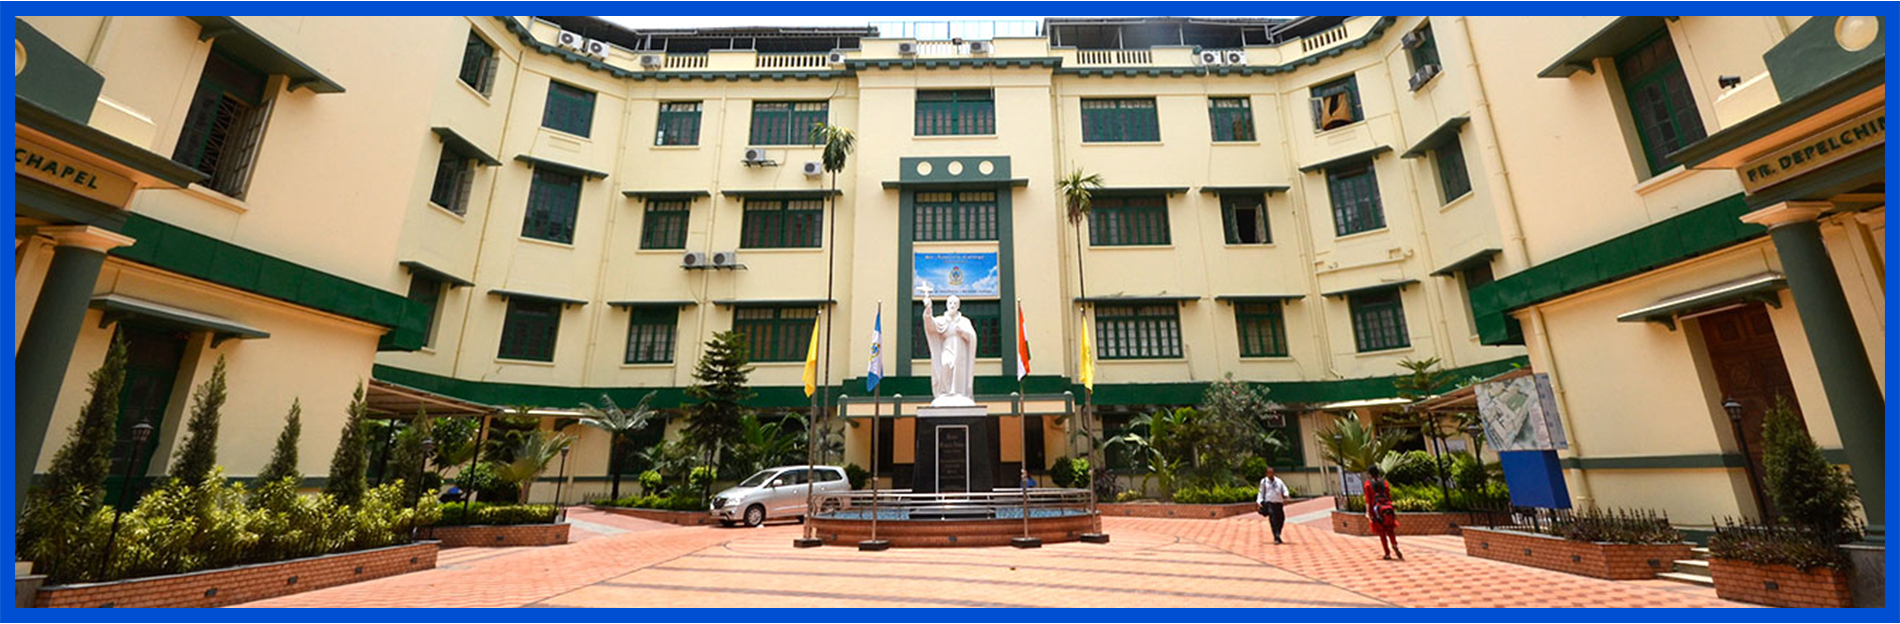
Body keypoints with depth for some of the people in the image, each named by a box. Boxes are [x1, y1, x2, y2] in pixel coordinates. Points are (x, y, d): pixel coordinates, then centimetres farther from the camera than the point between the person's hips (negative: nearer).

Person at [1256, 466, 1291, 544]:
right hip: (1269, 503, -3)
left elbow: (1285, 491, 9)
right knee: (1273, 521, -14)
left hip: (1279, 503, 3)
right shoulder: (1263, 481, 8)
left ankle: (1277, 537, 24)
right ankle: (1277, 539, -17)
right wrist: (1260, 502, -2)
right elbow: (1261, 493, 11)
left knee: (1281, 521, 4)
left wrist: (1286, 495, -14)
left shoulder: (1279, 481, 13)